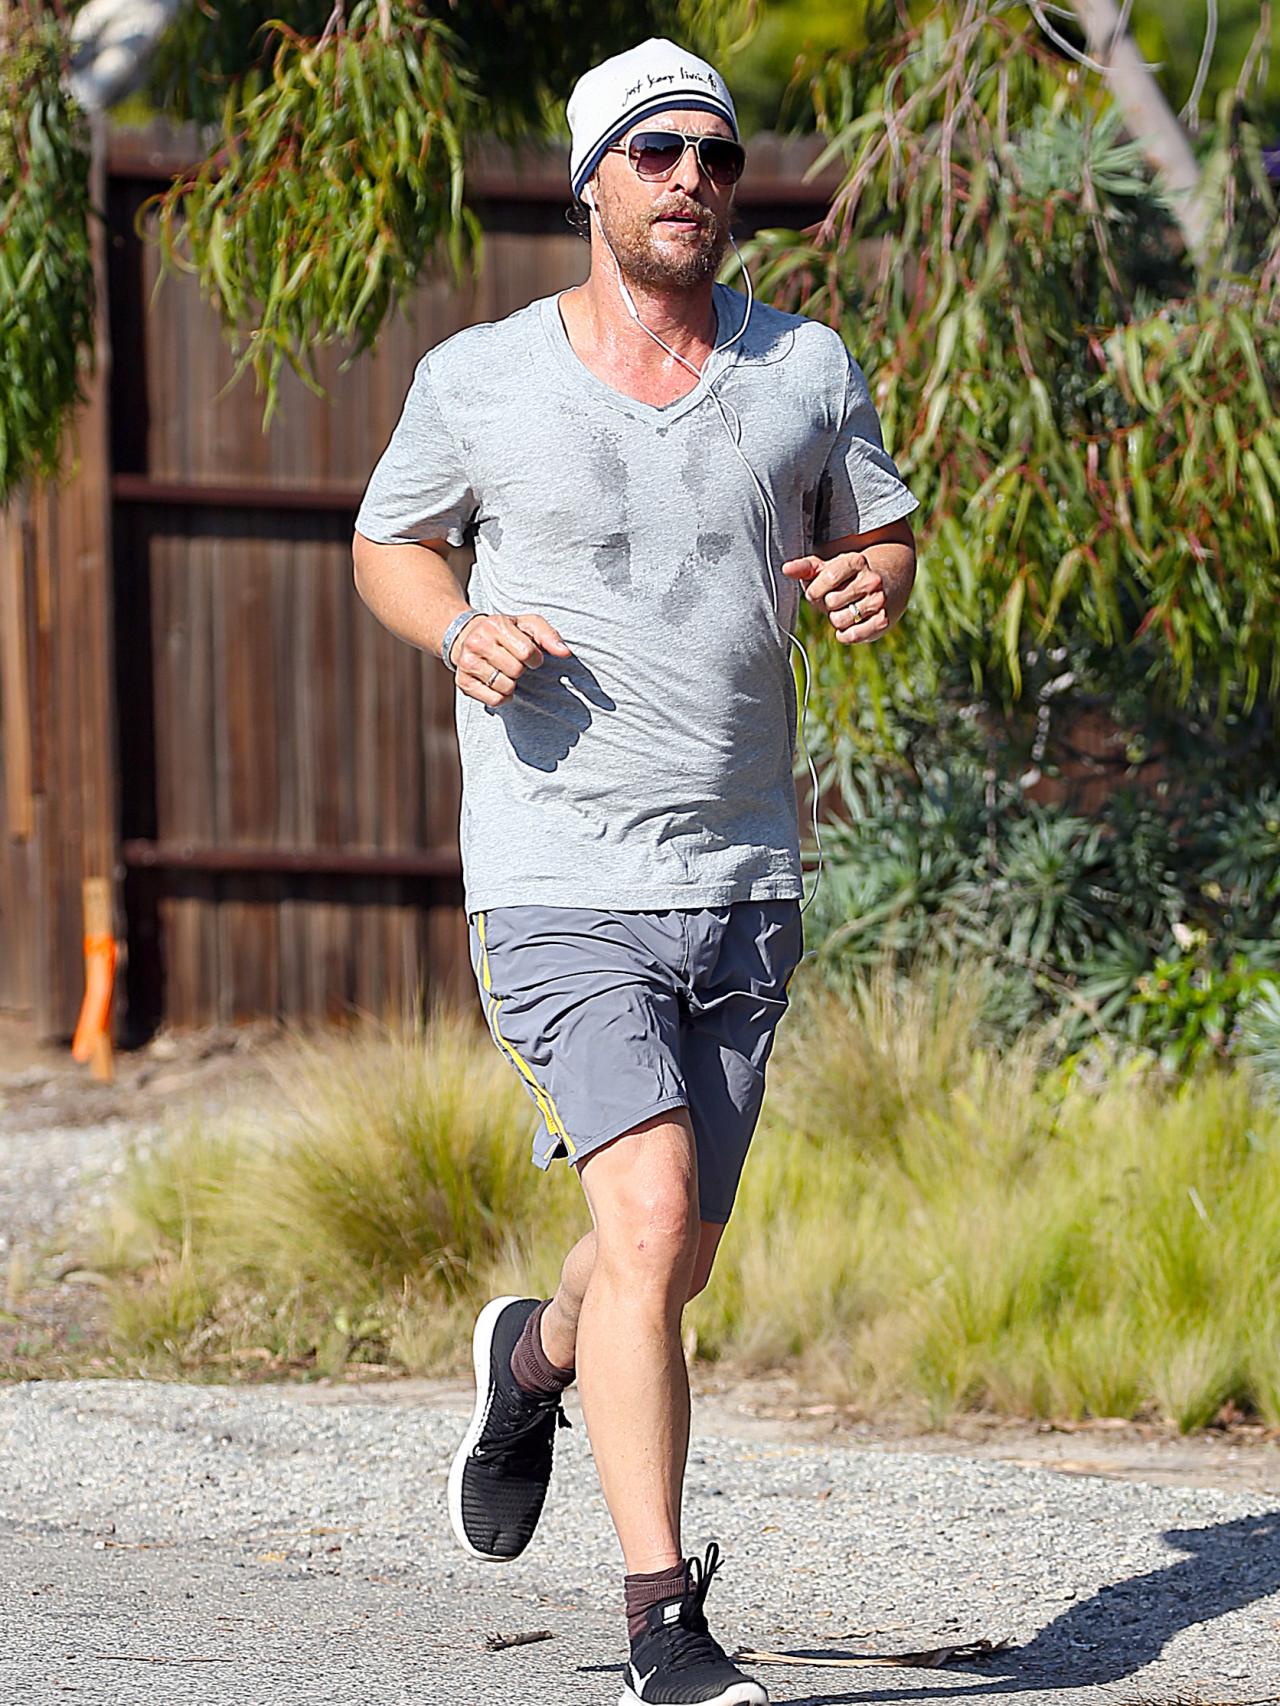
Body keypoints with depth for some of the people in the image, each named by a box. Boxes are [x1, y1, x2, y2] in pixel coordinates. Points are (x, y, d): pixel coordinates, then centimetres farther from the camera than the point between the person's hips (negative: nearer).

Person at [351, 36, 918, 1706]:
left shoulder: (806, 370, 5)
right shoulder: (478, 379, -1)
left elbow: (885, 537, 18)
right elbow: (388, 543, 14)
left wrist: (874, 581, -7)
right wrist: (460, 632, -8)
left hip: (745, 889, 4)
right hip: (562, 888, -4)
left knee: (676, 1263, 15)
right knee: (649, 1228, -19)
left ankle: (532, 1363, 51)